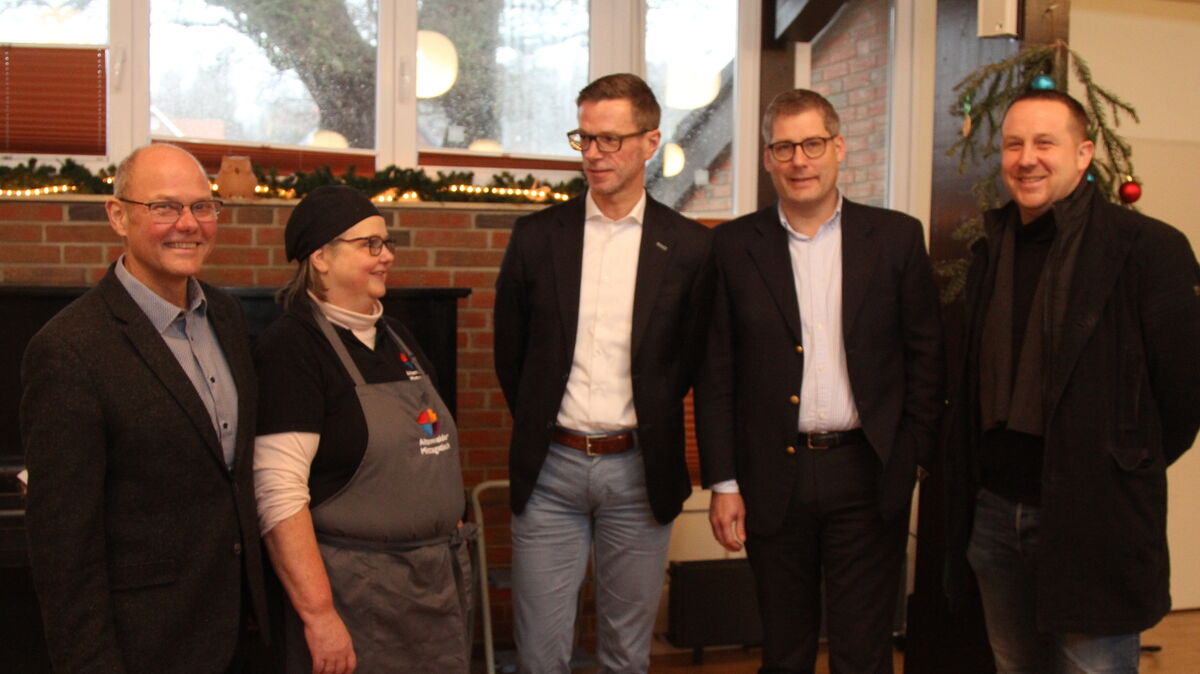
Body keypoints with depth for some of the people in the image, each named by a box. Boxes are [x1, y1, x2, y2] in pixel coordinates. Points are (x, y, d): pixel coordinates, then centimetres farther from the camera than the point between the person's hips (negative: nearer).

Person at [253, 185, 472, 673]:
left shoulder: (395, 338, 12)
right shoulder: (292, 347, -12)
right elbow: (279, 494, -19)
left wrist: (452, 539, 12)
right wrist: (318, 614, -22)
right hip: (354, 593, -7)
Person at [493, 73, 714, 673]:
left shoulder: (688, 247, -2)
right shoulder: (537, 236, 1)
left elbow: (692, 359, 8)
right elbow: (509, 351, 10)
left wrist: (652, 428, 8)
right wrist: (539, 428, 12)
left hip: (638, 471, 0)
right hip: (550, 468, 1)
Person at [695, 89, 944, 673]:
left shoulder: (897, 237, 2)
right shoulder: (734, 246, 1)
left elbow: (926, 356, 5)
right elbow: (715, 373, 1)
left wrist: (912, 458, -1)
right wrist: (722, 482, -2)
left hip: (867, 475, 0)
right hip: (773, 480, 1)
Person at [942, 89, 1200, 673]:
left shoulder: (1148, 248, -11)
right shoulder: (991, 252, 10)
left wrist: (1131, 468, 0)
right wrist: (972, 485, 11)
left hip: (1094, 520, -6)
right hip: (994, 510, 6)